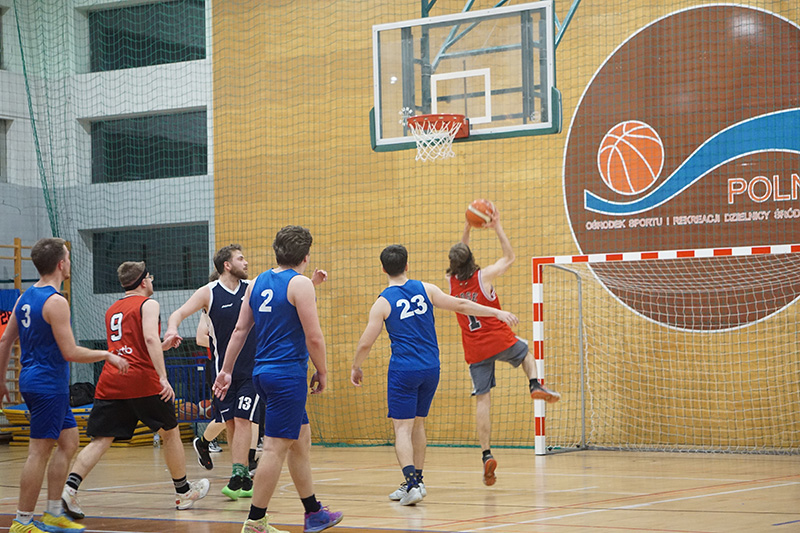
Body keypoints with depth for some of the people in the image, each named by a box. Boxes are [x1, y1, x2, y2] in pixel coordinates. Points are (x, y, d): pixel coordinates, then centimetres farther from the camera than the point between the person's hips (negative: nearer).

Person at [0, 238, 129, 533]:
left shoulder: (25, 297, 10)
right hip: (49, 384, -10)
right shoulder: (55, 302, -17)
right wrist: (107, 355, -7)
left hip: (33, 381, 10)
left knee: (68, 441, 16)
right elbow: (70, 352, -19)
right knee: (39, 452, -5)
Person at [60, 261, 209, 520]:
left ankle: (69, 488, -21)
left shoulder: (112, 310, 22)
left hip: (110, 382, 5)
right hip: (141, 381, -5)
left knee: (100, 440, -1)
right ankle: (184, 493, 23)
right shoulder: (148, 304, 0)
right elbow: (150, 338, -16)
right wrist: (163, 377, -21)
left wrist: (163, 346, 42)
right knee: (170, 432, 13)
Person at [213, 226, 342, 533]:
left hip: (263, 371, 8)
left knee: (301, 439, 17)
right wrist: (322, 372, 0)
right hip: (288, 374, -8)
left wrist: (226, 370, 18)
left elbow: (240, 330, 14)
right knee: (276, 447, -5)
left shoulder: (257, 283, 11)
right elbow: (314, 337, -13)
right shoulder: (301, 284, -11)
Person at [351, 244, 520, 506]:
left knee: (403, 428, -4)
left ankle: (412, 483, -22)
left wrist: (356, 367, 13)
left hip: (403, 371, -4)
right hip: (431, 369, 4)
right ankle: (415, 482, 25)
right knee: (418, 425, 18)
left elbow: (365, 343, -5)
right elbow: (460, 305, 4)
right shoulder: (425, 289, 2)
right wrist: (497, 312, 12)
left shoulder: (382, 303, -6)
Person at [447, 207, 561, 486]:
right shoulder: (484, 276, -10)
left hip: (475, 350, 2)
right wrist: (497, 227, 10)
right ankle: (535, 385, 3)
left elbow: (459, 258, 23)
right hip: (500, 340, -2)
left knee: (482, 400, 1)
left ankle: (486, 455, -7)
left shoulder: (452, 282, 1)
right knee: (526, 353, 31)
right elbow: (509, 256, 6)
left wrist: (467, 228, 21)